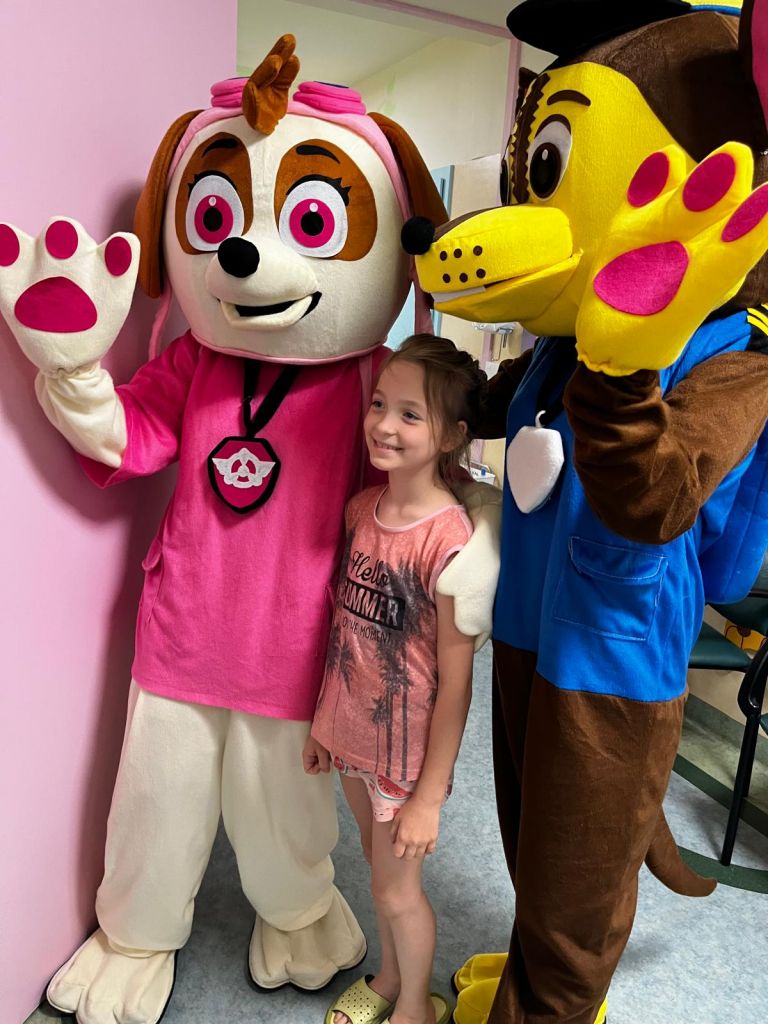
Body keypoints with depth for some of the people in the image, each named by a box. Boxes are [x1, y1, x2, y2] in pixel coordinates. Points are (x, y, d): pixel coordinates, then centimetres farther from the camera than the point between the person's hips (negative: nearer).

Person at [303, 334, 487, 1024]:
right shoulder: (361, 509, -5)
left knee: (396, 890, 15)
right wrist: (322, 718, 12)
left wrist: (429, 796, -15)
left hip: (407, 747, -6)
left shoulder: (450, 539, -26)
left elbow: (455, 682, -20)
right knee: (378, 861, 26)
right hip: (351, 731, 6)